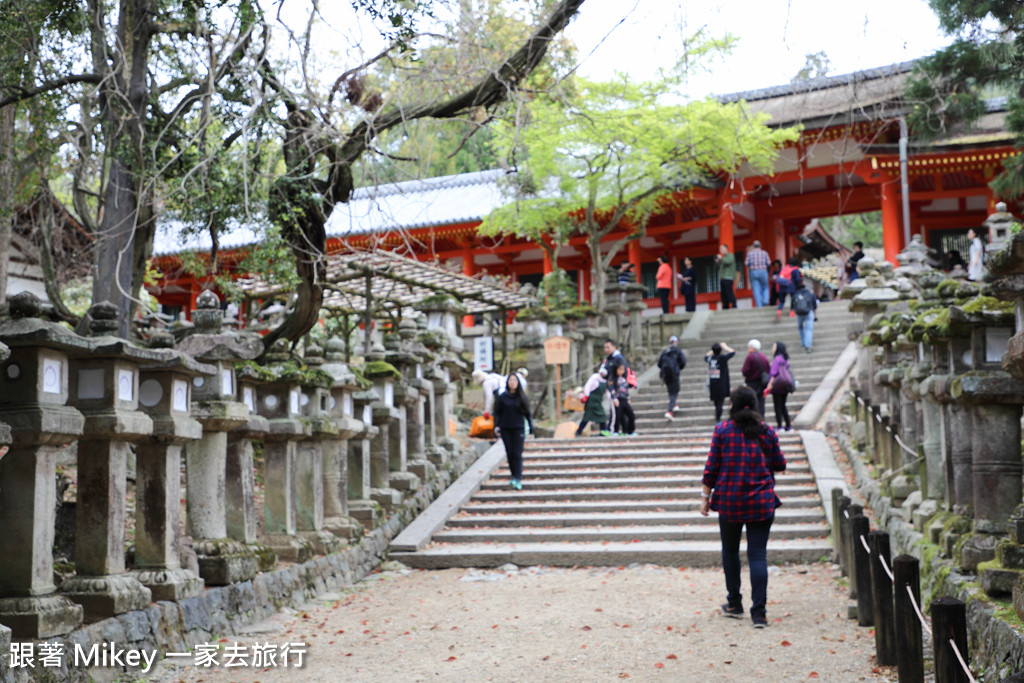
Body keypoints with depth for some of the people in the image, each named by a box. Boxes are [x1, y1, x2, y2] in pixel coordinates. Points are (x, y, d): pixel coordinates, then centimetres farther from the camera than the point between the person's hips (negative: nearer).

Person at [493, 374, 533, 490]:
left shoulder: (522, 397, 3)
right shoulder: (502, 397, 2)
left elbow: (527, 413, 7)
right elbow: (497, 413, 5)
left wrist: (531, 426, -1)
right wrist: (496, 426, -6)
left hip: (518, 429, -1)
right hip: (505, 429, 1)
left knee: (517, 454, -8)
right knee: (509, 453, 5)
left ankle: (518, 480, -12)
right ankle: (514, 476, 18)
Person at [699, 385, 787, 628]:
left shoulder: (722, 430, -4)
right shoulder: (766, 431, 1)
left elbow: (712, 467, -4)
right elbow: (780, 464, 8)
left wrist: (705, 497, 5)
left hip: (729, 501, -1)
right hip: (762, 502, 1)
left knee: (730, 551, 17)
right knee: (758, 555, 1)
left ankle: (734, 604, 25)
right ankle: (759, 612, -5)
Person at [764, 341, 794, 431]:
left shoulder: (777, 359, -11)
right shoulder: (785, 359, 14)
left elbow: (774, 373, -15)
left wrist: (770, 384, -15)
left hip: (777, 387, -8)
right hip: (785, 387, 8)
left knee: (777, 406, -4)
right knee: (782, 406, 14)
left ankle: (779, 426, -5)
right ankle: (788, 425, 13)